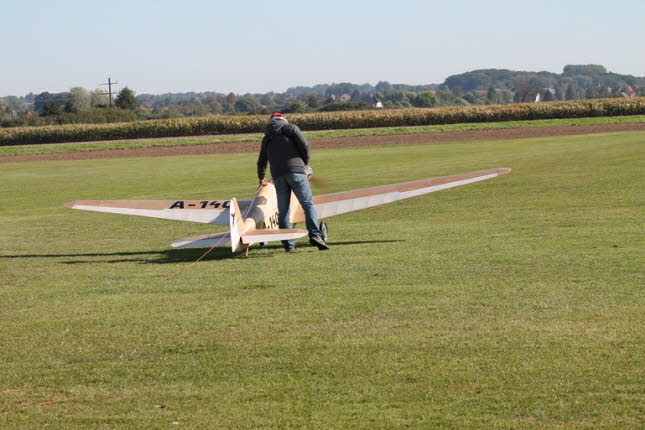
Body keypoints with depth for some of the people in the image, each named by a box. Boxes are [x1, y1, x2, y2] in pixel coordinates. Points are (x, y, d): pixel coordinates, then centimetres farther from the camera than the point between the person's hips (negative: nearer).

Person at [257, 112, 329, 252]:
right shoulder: (290, 128, 13)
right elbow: (304, 144, -3)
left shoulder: (267, 137, 25)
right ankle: (315, 235, -23)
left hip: (278, 176, 4)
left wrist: (261, 178, 47)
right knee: (308, 205, -6)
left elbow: (262, 161, 31)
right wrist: (306, 161, 13)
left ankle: (288, 244, -2)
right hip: (296, 171, -4)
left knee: (283, 212, 5)